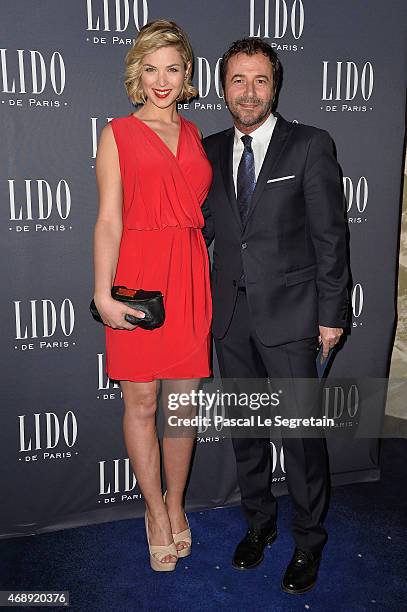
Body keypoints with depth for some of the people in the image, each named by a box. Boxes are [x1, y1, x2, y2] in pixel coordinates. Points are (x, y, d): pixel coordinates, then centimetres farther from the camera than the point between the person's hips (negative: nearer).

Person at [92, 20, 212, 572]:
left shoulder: (194, 134, 15)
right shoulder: (118, 133, 4)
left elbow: (201, 211, 15)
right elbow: (109, 220, -4)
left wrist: (212, 279, 6)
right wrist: (103, 292, -14)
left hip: (191, 276, 4)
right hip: (138, 276, -3)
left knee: (183, 399, 9)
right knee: (141, 401, 3)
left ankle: (175, 503, 29)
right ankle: (156, 511, 23)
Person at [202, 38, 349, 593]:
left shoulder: (310, 145, -4)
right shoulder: (210, 150, 8)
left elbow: (330, 234, -5)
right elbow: (203, 226, 12)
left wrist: (332, 313, -7)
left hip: (289, 314, -4)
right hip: (230, 315, 4)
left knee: (302, 432, 4)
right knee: (245, 428, 15)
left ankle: (309, 539, 26)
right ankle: (259, 522, 37)